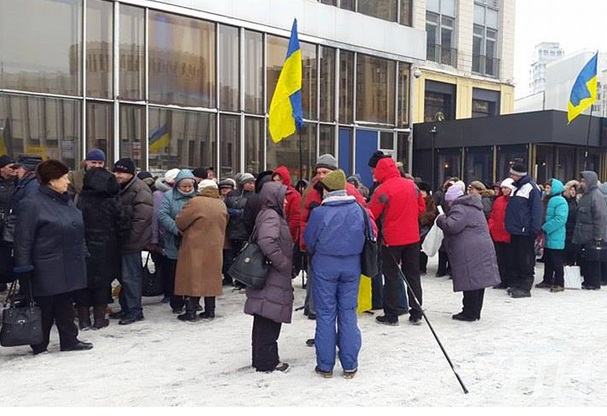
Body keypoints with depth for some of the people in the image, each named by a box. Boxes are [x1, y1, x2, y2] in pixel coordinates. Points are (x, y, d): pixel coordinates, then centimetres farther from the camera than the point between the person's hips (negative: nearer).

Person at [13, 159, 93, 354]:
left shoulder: (67, 202, 12)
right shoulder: (32, 204, -13)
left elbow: (77, 233, 21)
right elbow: (23, 239, -14)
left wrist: (83, 254, 19)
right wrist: (23, 269, -15)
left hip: (69, 267, 7)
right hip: (47, 270, -7)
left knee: (65, 305, 15)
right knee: (45, 308, 4)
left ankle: (69, 340, 24)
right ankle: (39, 346, 18)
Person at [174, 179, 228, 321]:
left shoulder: (195, 202, -14)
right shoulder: (222, 205, 4)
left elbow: (179, 222, -9)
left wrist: (185, 232, 10)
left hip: (195, 248, -5)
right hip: (214, 249, 5)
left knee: (192, 278, 2)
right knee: (210, 278, 12)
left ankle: (191, 312, 4)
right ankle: (210, 311, 16)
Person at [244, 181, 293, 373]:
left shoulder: (273, 215, 19)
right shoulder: (271, 215, -13)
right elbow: (267, 242, -29)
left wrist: (285, 264, 17)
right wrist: (283, 263, -20)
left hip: (272, 279, 11)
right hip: (271, 280, -11)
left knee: (264, 321, 15)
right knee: (269, 322, -4)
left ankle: (261, 358, 24)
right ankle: (267, 361, 3)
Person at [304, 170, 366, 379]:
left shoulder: (319, 212, -14)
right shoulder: (358, 210, -3)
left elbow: (309, 241, -2)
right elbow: (367, 235, 6)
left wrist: (315, 254, 18)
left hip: (325, 266, -3)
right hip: (352, 265, 3)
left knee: (325, 314, 6)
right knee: (348, 313, 9)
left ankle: (325, 365, 12)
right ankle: (349, 365, 14)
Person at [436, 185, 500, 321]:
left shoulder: (459, 208, -11)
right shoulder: (473, 206, 22)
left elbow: (452, 226, -23)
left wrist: (441, 219, -5)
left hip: (470, 252, -10)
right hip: (483, 248, 10)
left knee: (470, 281, -5)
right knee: (477, 280, 11)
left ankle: (469, 313, 0)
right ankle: (475, 312, 19)